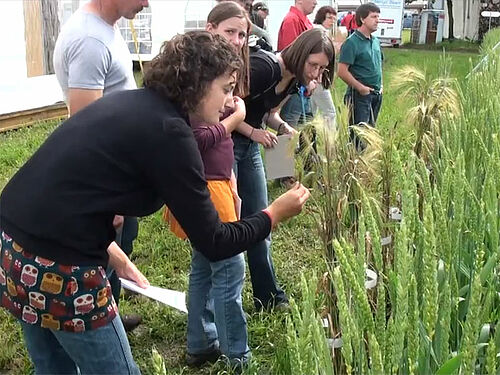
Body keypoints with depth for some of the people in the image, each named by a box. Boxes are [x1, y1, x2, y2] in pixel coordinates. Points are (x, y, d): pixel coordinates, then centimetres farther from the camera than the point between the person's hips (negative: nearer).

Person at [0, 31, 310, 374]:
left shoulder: (129, 103, 10)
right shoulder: (168, 131, -14)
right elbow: (213, 243, -12)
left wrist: (116, 258, 16)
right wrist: (274, 214, 2)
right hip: (57, 270, -9)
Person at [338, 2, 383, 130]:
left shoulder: (375, 41, 11)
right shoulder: (352, 42, -14)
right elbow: (342, 71, -19)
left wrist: (380, 86, 12)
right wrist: (361, 88, -16)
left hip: (376, 94, 8)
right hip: (360, 95, -8)